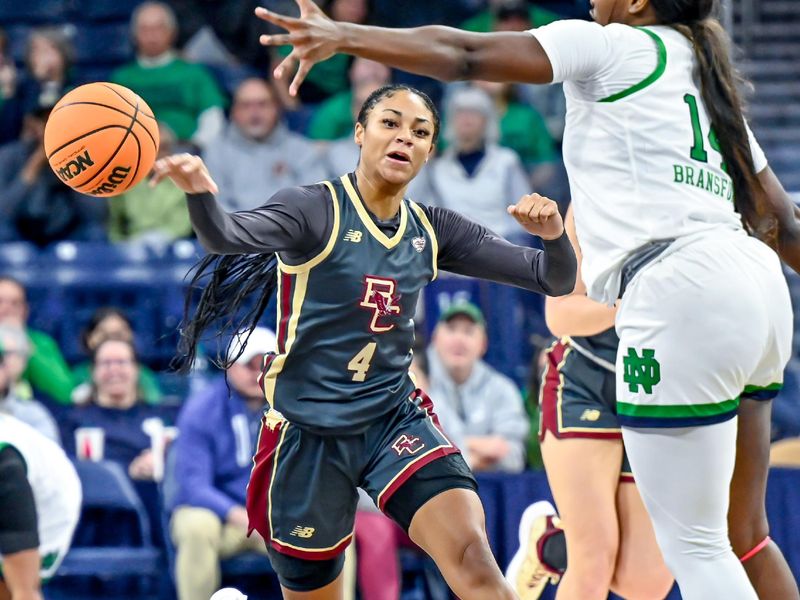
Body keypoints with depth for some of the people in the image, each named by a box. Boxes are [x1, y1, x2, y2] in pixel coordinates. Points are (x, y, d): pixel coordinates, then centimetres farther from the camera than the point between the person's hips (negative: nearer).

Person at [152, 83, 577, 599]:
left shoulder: (432, 231, 4)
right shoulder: (316, 210, -10)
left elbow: (555, 279, 2)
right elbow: (227, 237, -31)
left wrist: (553, 235, -21)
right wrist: (201, 194, -54)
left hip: (396, 419, 3)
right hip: (309, 432, -3)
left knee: (471, 554, -22)